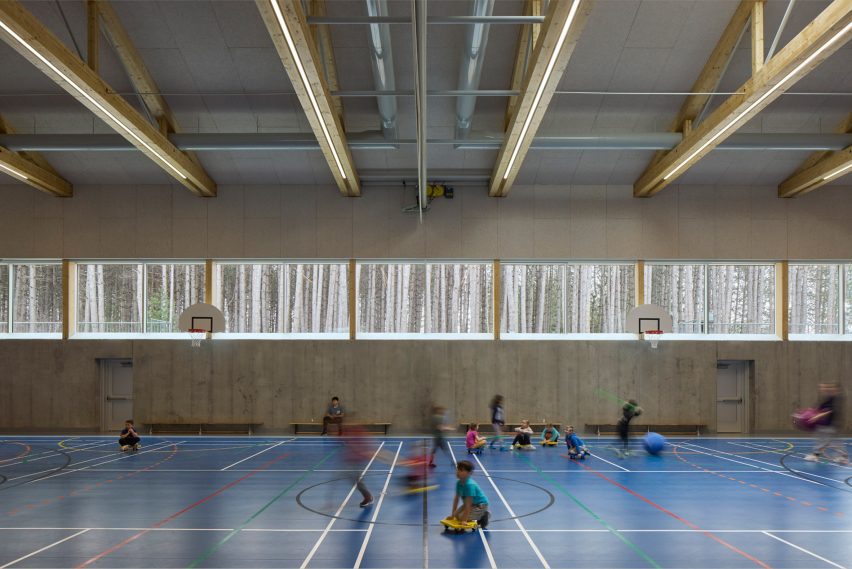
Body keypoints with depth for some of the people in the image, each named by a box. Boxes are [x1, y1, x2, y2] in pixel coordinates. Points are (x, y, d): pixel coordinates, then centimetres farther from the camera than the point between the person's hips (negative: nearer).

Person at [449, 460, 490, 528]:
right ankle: (480, 516, 18)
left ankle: (483, 516, 0)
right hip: (471, 504, 9)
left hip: (481, 505, -9)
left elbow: (468, 503, -33)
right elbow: (456, 498, 0)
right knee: (456, 515, 6)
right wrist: (453, 514, 2)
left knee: (461, 517, -18)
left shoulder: (470, 485, -33)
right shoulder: (459, 483, -7)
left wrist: (465, 519, -33)